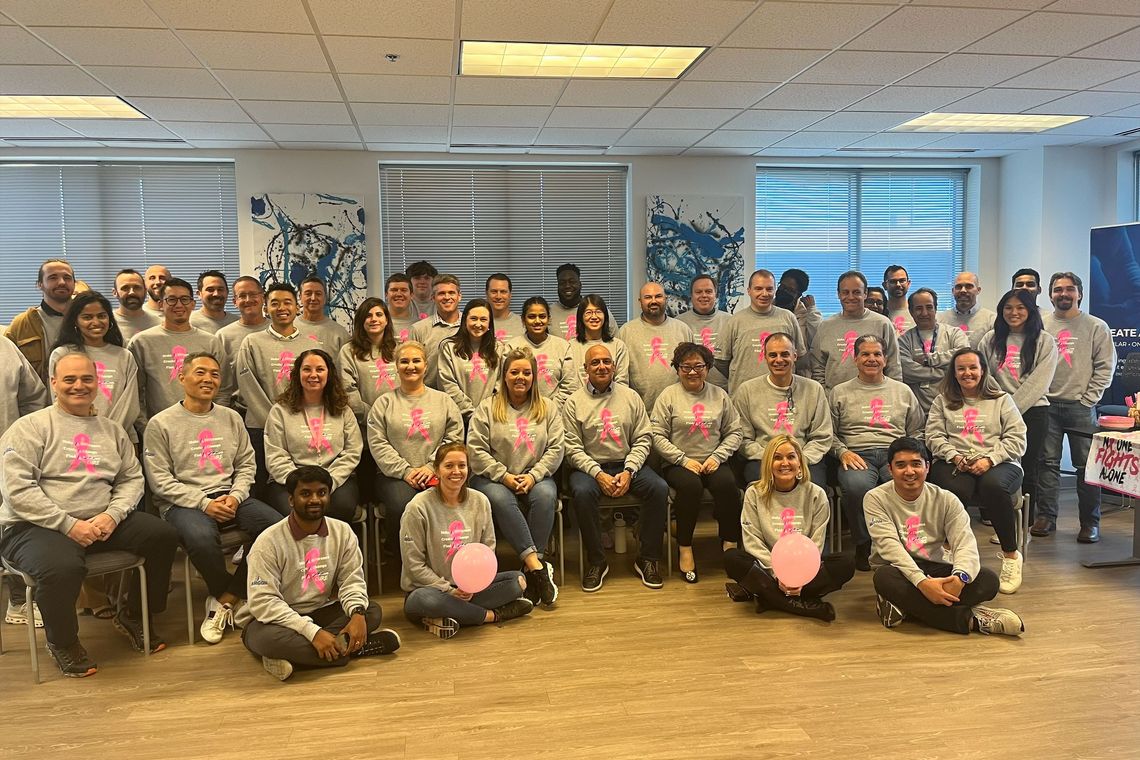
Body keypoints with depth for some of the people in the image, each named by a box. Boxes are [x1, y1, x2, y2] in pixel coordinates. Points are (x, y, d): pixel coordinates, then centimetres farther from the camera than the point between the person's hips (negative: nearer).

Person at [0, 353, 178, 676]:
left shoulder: (112, 430, 15)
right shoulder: (30, 427, -1)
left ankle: (133, 615, 11)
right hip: (36, 526, -5)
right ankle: (63, 642, -3)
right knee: (63, 567, -36)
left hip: (101, 522, 5)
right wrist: (69, 524, -18)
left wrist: (112, 515, -10)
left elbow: (132, 479, 11)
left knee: (164, 536, -13)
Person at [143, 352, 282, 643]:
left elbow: (246, 464, 14)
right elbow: (160, 480, -5)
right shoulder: (161, 424, 1)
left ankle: (225, 600, -9)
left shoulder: (231, 418, 15)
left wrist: (236, 496, -6)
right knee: (202, 537, -38)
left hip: (229, 496, 4)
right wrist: (204, 503, -15)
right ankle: (235, 596, -6)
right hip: (183, 502, -4)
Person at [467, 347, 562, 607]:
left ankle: (532, 568, -29)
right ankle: (536, 563, -35)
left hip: (535, 476, 2)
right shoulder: (487, 408, 6)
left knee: (546, 495, -33)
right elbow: (475, 450, -3)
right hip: (494, 478, -1)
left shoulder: (547, 408, 12)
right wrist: (504, 476, -12)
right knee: (500, 499, -36)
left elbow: (556, 448, 3)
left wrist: (533, 475, -12)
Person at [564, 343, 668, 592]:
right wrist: (598, 474, -17)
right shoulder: (574, 402, 2)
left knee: (659, 488, -25)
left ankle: (648, 558, -8)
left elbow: (643, 438, 4)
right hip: (590, 466, -2)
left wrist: (628, 471, -10)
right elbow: (573, 448, -4)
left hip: (627, 464, 2)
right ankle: (596, 561, -15)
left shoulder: (631, 396, 9)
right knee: (582, 493, -34)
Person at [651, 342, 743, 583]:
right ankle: (685, 548, -18)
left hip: (712, 463, 2)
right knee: (691, 485, -34)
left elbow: (734, 432, 11)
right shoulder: (668, 396, 4)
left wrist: (717, 456, -5)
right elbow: (657, 436, -3)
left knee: (727, 484, -30)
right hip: (678, 464, -2)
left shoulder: (719, 395, 13)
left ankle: (730, 544, -16)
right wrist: (684, 459, -12)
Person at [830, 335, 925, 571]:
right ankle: (863, 545, -16)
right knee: (857, 486, -37)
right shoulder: (840, 392, 18)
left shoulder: (903, 391, 23)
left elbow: (917, 432, 22)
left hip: (895, 454, 1)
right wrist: (843, 452, -6)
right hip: (857, 455, -1)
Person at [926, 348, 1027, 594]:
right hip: (955, 463, 0)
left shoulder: (1002, 399, 17)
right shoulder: (942, 401, 20)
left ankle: (1011, 555, -20)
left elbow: (1016, 438, 5)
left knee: (993, 486, -38)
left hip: (998, 463, 0)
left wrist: (990, 459, -11)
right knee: (955, 490, -37)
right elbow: (934, 436, 9)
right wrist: (954, 456, -10)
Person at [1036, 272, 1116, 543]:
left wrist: (1087, 399, -6)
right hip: (1046, 405, 2)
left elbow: (1105, 367, 1)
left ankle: (1090, 522, 9)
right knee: (1048, 463, 6)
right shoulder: (1040, 325, 7)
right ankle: (1046, 516, 14)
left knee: (1087, 465, 0)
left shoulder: (1096, 327, 4)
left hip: (1081, 407, -1)